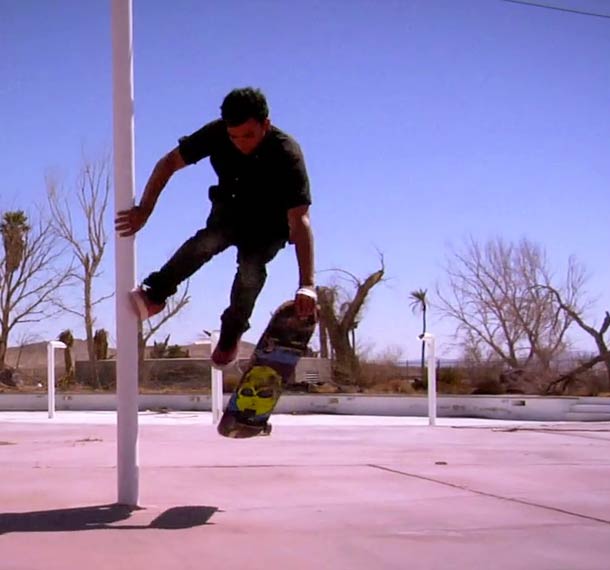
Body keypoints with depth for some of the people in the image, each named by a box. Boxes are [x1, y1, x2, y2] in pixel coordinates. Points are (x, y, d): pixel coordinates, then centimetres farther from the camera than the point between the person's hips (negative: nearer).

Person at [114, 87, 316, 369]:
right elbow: (169, 163, -14)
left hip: (270, 223, -2)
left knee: (251, 264, -30)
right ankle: (154, 295, -23)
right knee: (207, 241, -31)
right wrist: (144, 210, -23)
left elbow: (300, 220, -41)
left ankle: (231, 334, -9)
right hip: (230, 209, 2)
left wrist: (307, 284, -48)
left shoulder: (287, 154, -35)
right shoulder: (216, 134, -25)